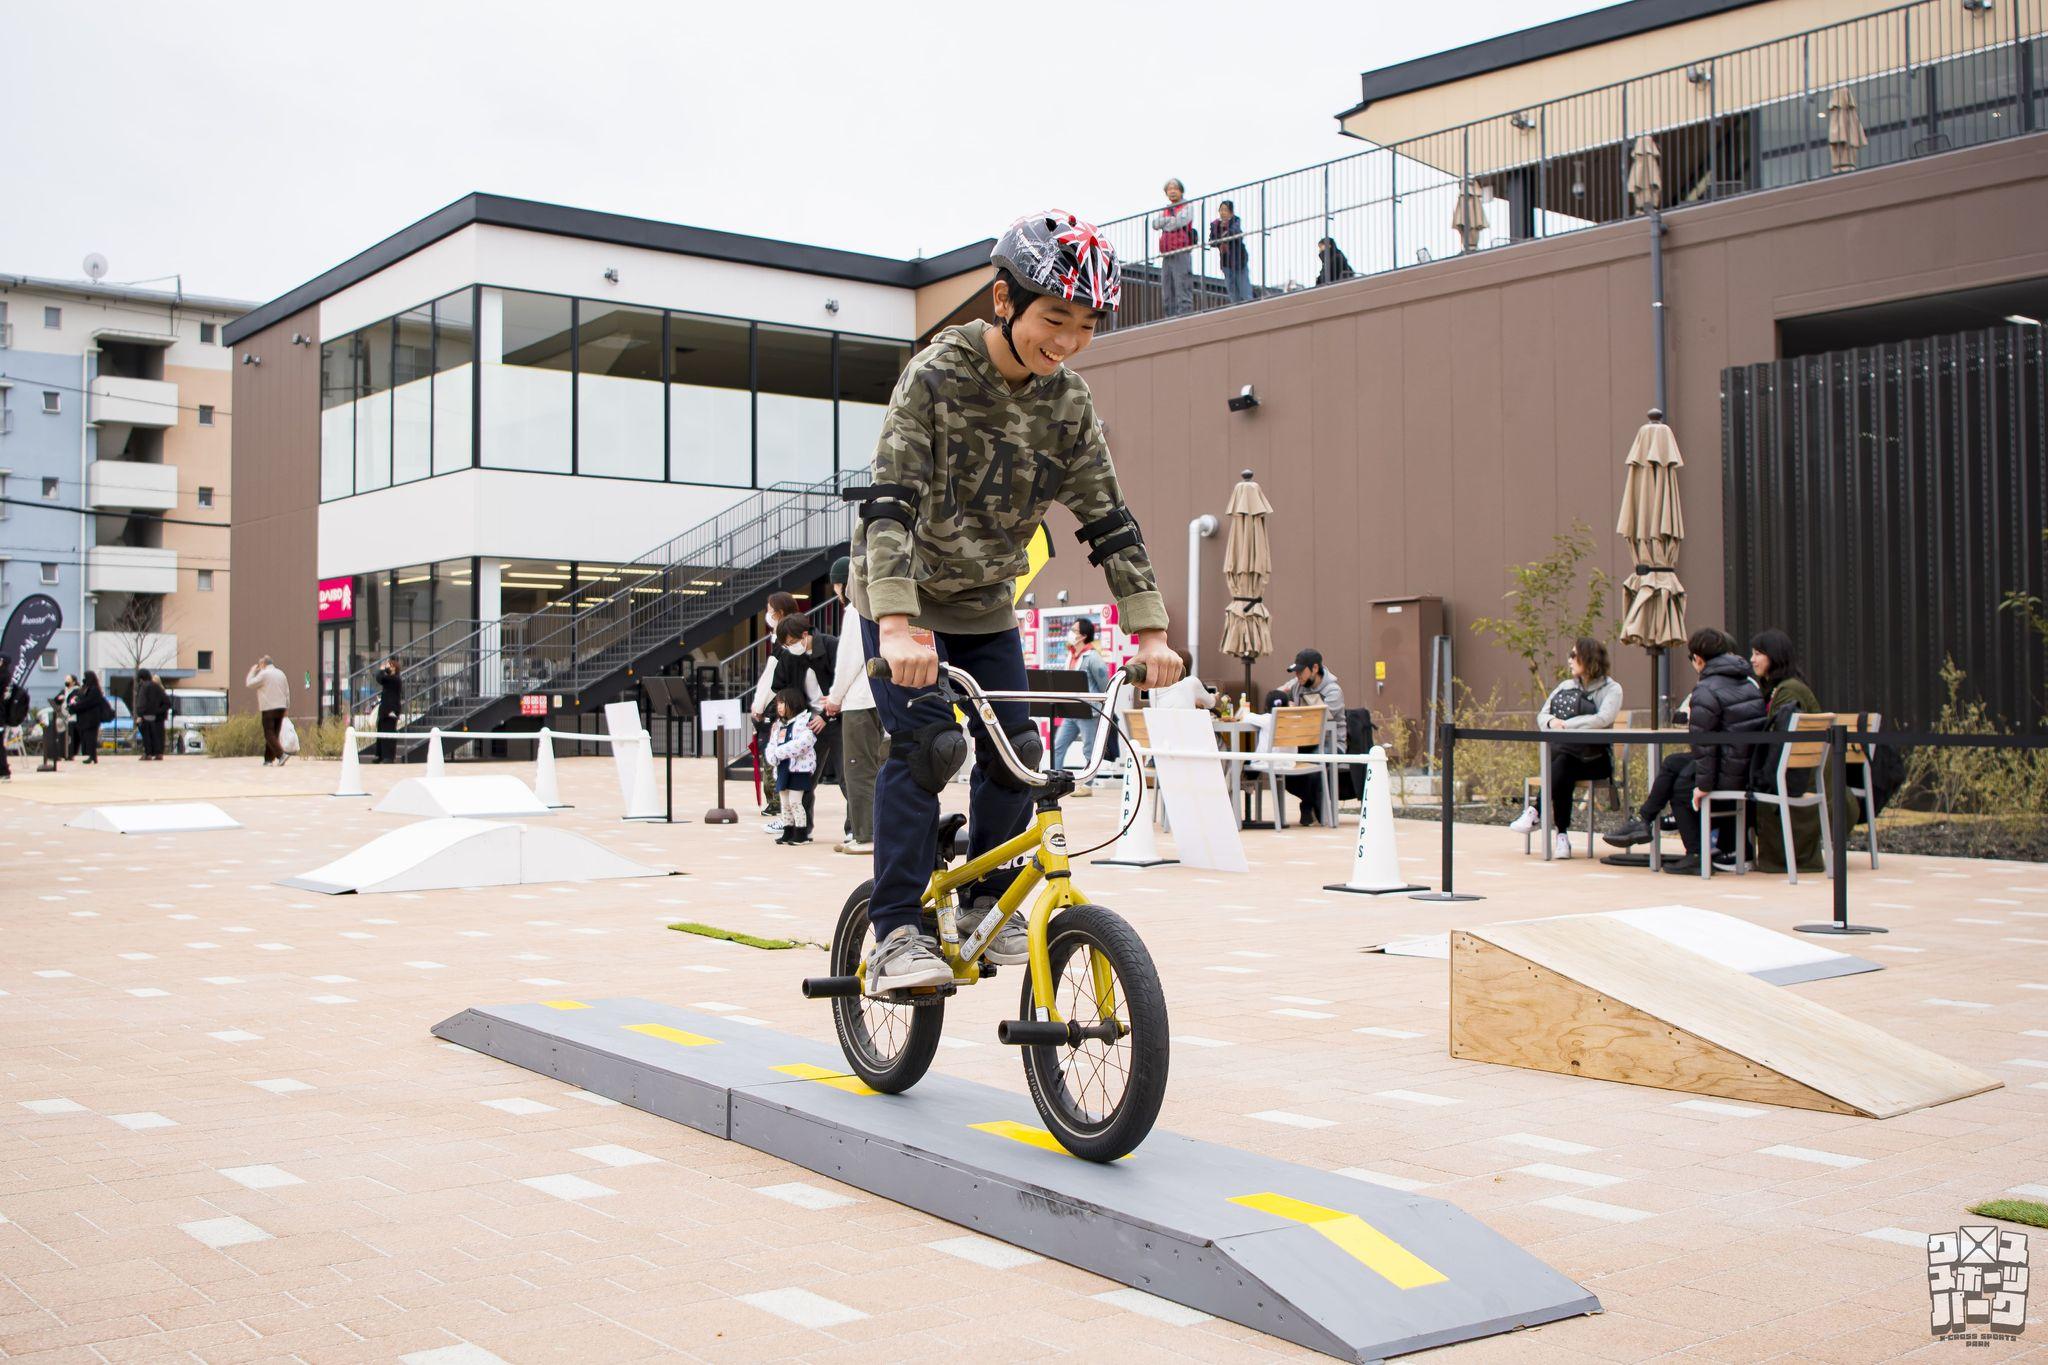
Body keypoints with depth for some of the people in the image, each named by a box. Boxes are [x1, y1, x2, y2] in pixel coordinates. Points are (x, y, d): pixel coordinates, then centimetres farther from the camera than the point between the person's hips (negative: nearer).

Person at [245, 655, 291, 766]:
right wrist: (286, 707, 18)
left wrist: (252, 671, 9)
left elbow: (249, 683, -3)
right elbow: (287, 692, 14)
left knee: (269, 734, -6)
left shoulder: (264, 674, -8)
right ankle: (269, 759, 8)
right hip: (280, 707, 7)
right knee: (274, 734, 9)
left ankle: (281, 754, -21)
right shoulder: (281, 673, 13)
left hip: (269, 708, -6)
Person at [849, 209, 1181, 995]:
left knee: (1014, 751, -3)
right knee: (924, 745, -20)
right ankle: (894, 937, -15)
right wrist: (897, 623, -42)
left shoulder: (1067, 403, -5)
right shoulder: (939, 375, -21)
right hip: (904, 598, -5)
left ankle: (987, 905, 18)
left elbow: (1107, 519, -3)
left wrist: (1149, 630, -11)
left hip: (986, 605, 5)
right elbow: (890, 501, -30)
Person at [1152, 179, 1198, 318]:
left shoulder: (1187, 207, 7)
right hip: (1166, 255, 6)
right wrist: (1171, 219, -4)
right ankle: (1170, 318, 6)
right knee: (1168, 292, 4)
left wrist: (1165, 223, 4)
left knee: (1182, 288, -14)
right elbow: (1155, 223, 7)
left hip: (1182, 253, -6)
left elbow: (1181, 221, -11)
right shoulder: (1164, 210, 23)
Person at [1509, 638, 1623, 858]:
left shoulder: (1611, 689, 2)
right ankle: (1562, 834, -34)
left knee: (1564, 765, -35)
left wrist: (1566, 724, -18)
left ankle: (1537, 813, -28)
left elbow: (1603, 719, -18)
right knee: (1563, 771, -32)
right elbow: (1542, 715, 13)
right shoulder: (1565, 687, 18)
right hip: (1563, 754, 3)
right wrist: (1551, 721, -11)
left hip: (1594, 759, -3)